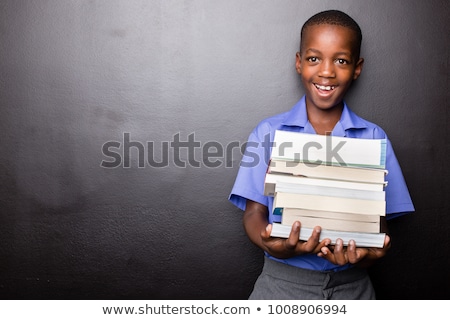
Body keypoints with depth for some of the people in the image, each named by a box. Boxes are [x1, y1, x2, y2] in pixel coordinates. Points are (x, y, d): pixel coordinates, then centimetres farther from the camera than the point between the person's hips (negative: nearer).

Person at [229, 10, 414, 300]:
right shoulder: (269, 132, 4)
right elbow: (255, 211, 2)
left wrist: (368, 253, -17)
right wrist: (272, 245, -18)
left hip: (351, 283, 2)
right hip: (283, 278, -1)